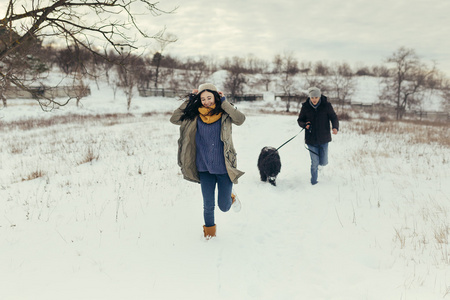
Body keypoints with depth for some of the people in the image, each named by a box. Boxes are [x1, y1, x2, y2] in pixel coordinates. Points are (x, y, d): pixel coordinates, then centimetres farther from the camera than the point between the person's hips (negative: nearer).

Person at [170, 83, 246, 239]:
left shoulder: (225, 114, -5)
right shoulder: (195, 116, 1)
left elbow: (240, 119, -24)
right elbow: (174, 119, -5)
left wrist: (223, 102, -16)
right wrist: (189, 100, -5)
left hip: (224, 168, -1)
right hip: (205, 168, 2)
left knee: (224, 207, 7)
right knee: (208, 205, 8)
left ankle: (231, 197, 42)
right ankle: (209, 230, 35)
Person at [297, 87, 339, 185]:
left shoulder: (326, 105, -6)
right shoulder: (305, 107, -4)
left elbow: (334, 118, -2)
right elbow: (300, 120, 6)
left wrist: (335, 127, -22)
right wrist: (305, 125, -16)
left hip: (324, 139, 1)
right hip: (311, 139, 0)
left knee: (323, 162, 8)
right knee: (314, 163, 2)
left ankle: (320, 160, 45)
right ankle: (314, 181, 24)